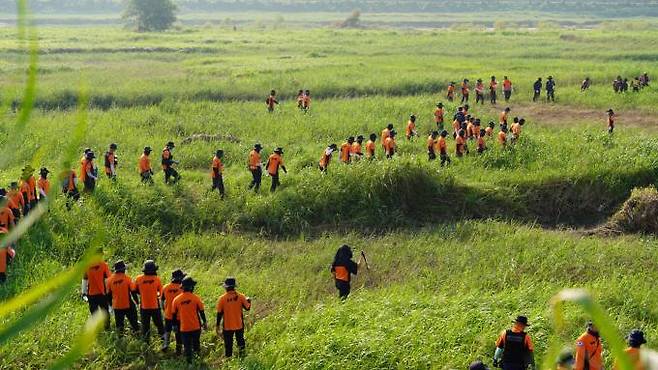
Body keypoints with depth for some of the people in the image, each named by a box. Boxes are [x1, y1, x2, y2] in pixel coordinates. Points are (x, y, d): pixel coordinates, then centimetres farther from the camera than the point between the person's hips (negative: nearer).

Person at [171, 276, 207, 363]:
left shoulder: (176, 299, -5)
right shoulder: (195, 298, -11)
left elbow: (174, 314, 4)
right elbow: (201, 311, -4)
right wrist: (204, 322, 10)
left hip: (184, 328, 1)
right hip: (196, 327, -1)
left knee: (187, 346, 8)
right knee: (196, 343, 20)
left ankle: (189, 361, 10)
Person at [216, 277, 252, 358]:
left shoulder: (222, 298, -13)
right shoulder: (240, 296, -11)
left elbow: (219, 313, -7)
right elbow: (247, 308, -1)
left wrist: (217, 326, 3)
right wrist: (248, 301, 21)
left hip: (227, 327, -1)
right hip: (239, 325, 1)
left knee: (228, 345, 10)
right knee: (240, 342, 20)